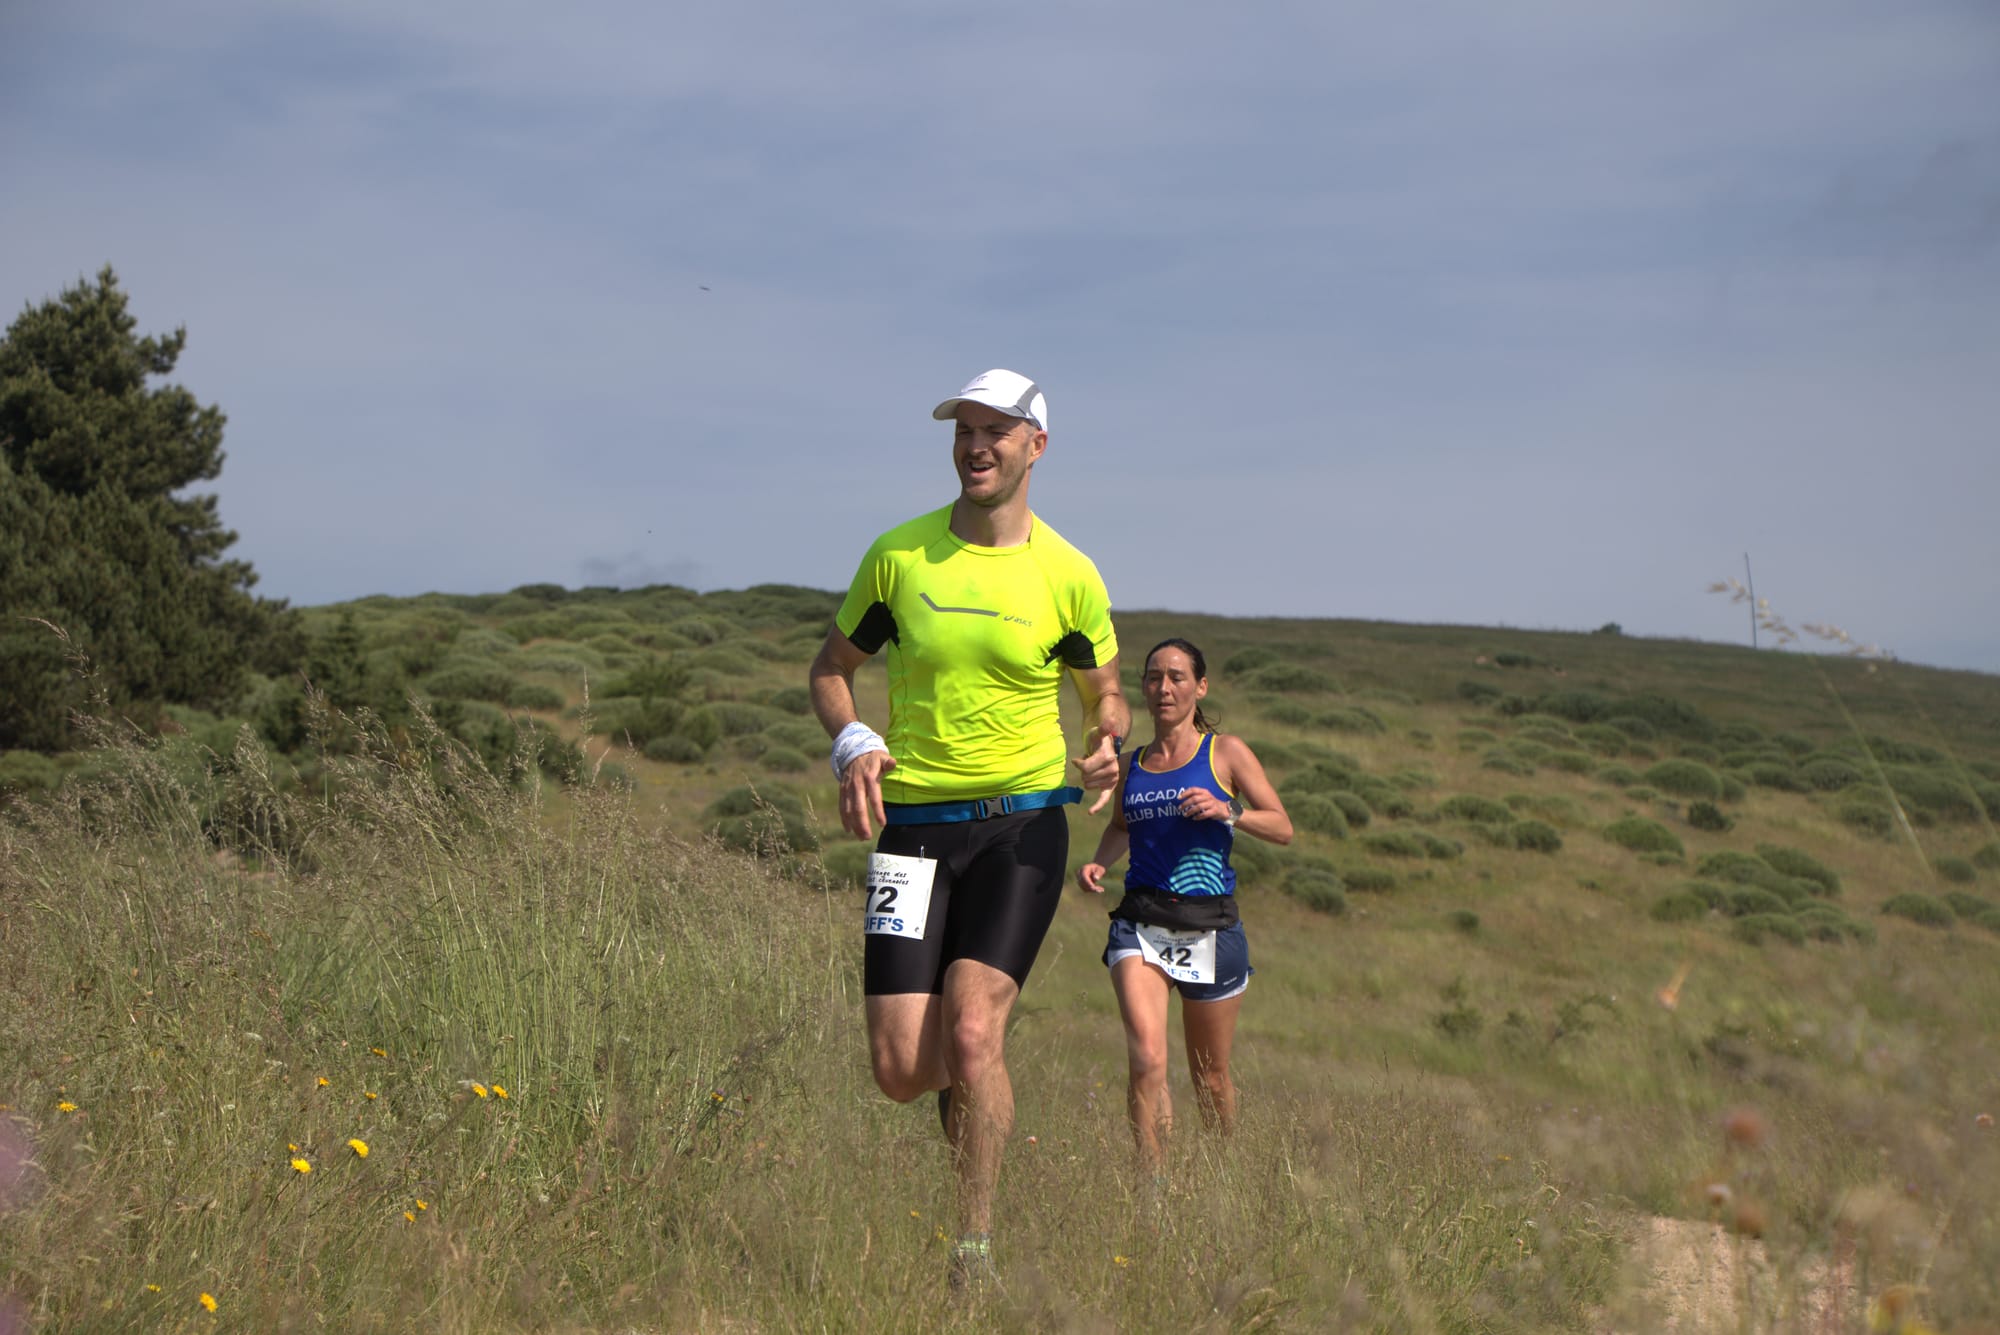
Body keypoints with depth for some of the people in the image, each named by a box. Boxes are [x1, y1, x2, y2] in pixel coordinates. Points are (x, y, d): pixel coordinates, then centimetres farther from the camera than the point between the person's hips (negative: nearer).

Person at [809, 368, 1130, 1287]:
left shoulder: (1068, 575, 0)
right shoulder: (897, 554, 2)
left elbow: (1104, 694, 14)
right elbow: (833, 666, 14)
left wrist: (1105, 745, -10)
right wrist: (853, 744, -6)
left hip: (1022, 823, -2)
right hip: (913, 824, 2)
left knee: (971, 1033, -17)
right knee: (900, 1070, -4)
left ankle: (976, 1249, -1)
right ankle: (969, 1092, 35)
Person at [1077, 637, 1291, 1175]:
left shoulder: (1226, 753, 3)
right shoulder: (1130, 764, 12)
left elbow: (1283, 828, 1)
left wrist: (1227, 811, -17)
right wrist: (1097, 862, 9)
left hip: (1209, 926, -1)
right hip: (1141, 924, 1)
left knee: (1210, 1076, 11)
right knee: (1146, 1061, -20)